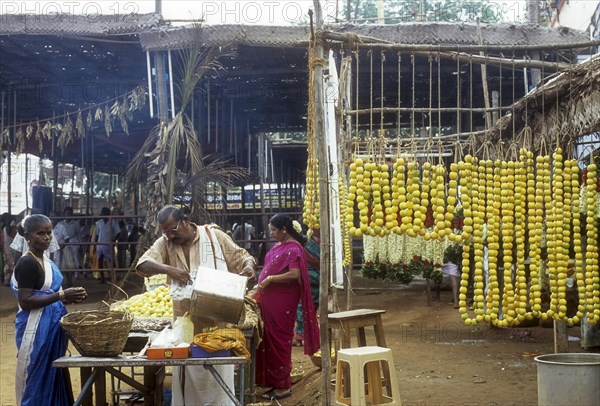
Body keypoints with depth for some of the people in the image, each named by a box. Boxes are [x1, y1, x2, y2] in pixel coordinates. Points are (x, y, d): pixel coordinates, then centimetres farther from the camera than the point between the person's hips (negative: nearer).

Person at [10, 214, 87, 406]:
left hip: (51, 325, 9)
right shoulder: (27, 263, -15)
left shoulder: (46, 260, 12)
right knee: (38, 378, 0)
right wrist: (61, 295, -23)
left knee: (53, 376, 14)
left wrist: (68, 297, 3)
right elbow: (26, 302, -20)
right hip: (36, 328, -9)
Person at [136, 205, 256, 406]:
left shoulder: (215, 236, -2)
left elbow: (243, 258, 5)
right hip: (186, 323, 2)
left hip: (217, 321, -2)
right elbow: (142, 265, -13)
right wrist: (168, 269, -30)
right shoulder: (165, 243, 2)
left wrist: (249, 266, -19)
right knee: (188, 378, 10)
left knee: (218, 376, 5)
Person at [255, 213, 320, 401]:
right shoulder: (279, 246, 14)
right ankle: (275, 381, 19)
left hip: (282, 302, -9)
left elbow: (295, 274, -24)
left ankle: (283, 386, 6)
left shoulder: (293, 248, -14)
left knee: (279, 340, -3)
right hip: (270, 300, 9)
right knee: (270, 339, 10)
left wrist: (270, 279, -21)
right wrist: (261, 289, 9)